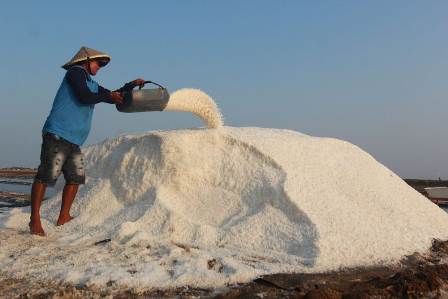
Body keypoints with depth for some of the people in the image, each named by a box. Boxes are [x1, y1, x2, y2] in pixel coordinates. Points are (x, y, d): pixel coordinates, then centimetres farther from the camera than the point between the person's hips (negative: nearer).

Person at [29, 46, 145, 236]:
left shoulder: (91, 84, 23)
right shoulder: (76, 72, -1)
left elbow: (113, 97, 32)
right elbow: (84, 97, -14)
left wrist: (131, 85, 25)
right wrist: (108, 95, -1)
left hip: (74, 141, 9)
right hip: (57, 135, -9)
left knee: (76, 177, 7)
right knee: (47, 176, -10)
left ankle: (63, 217, 15)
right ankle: (34, 219, -6)